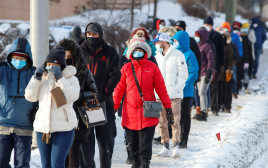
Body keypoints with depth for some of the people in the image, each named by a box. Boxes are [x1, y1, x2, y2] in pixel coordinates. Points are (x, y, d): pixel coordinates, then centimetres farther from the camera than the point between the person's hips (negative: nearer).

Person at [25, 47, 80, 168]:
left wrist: (60, 78, -21)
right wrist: (36, 78, -6)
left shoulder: (71, 79, 0)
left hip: (64, 127, -5)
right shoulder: (43, 79, 12)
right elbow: (30, 97, 5)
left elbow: (72, 97, -17)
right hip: (43, 127, 5)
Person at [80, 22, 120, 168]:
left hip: (104, 104, 0)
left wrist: (104, 93, -12)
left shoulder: (110, 53, 5)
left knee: (106, 139, 8)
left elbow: (115, 75, -2)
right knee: (85, 139, -4)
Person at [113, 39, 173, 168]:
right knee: (132, 143, 12)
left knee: (145, 142, -5)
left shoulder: (152, 68, 2)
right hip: (130, 113, 2)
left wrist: (168, 108, 1)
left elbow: (161, 89, 4)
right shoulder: (126, 68, 6)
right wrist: (114, 107, 3)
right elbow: (119, 89, 8)